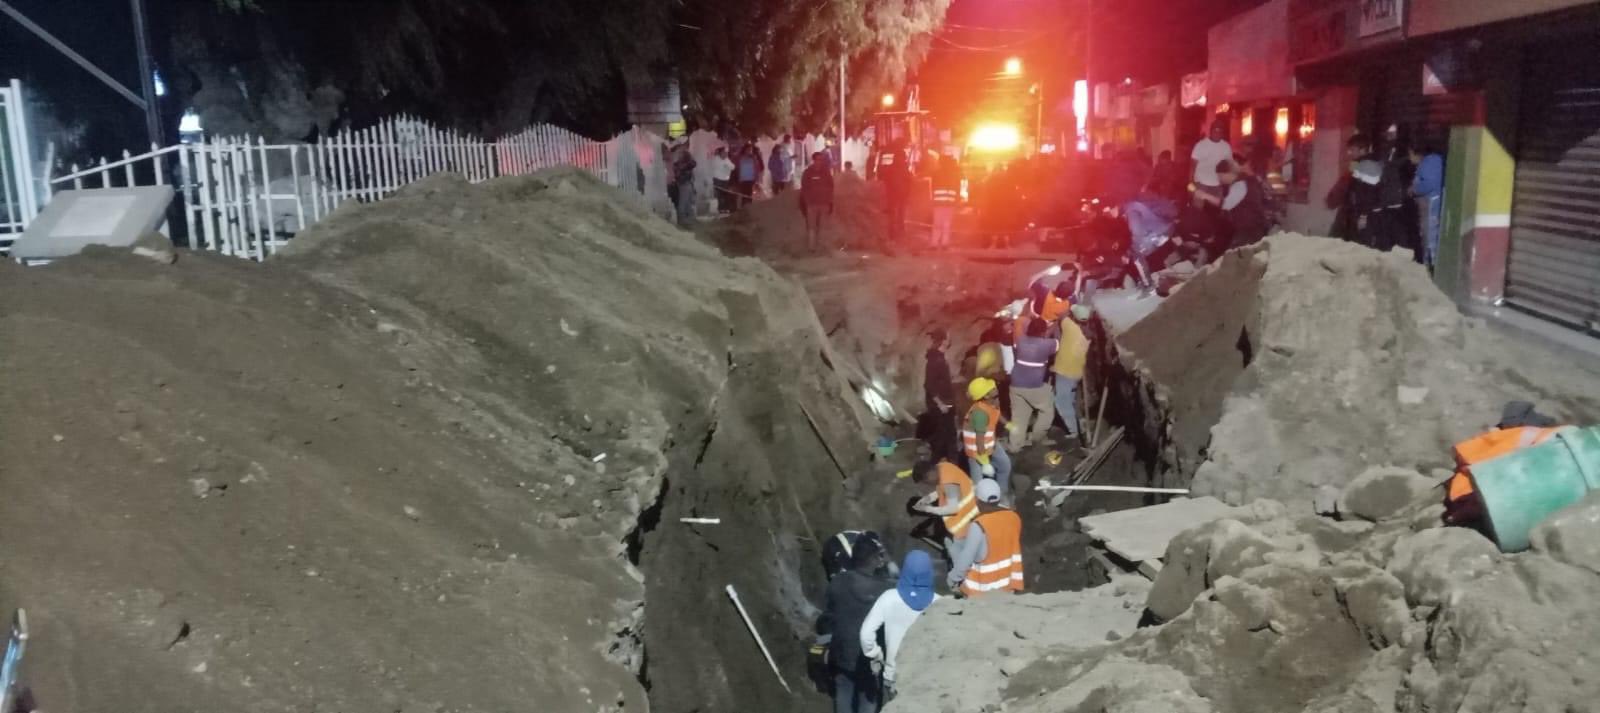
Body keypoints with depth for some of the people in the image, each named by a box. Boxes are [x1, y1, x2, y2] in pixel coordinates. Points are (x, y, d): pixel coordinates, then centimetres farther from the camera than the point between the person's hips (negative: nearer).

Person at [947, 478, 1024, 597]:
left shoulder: (979, 526, -27)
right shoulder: (1013, 517, -7)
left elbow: (966, 557, -20)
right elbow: (1015, 552, 6)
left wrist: (952, 578, -7)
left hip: (982, 586, -6)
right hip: (1006, 583, 6)